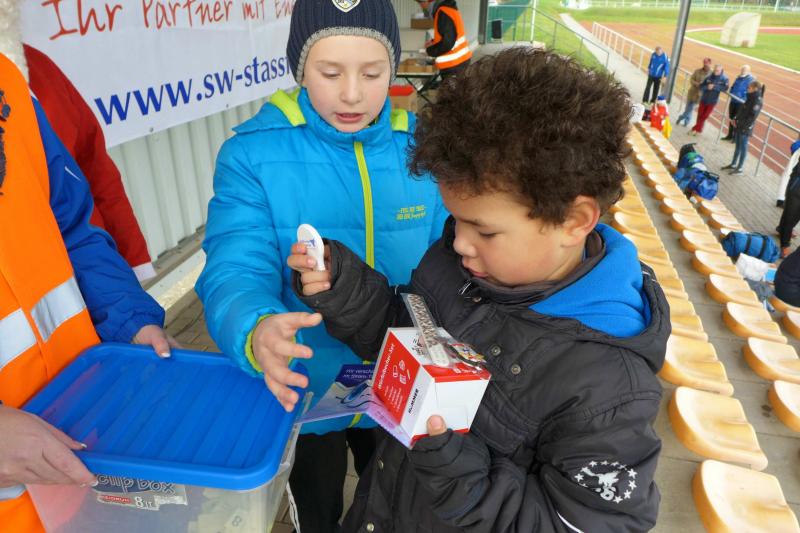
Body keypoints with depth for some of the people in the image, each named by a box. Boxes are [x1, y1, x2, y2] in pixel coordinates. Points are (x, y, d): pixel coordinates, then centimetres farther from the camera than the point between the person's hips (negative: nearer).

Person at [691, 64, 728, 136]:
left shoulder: (724, 78, -10)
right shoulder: (709, 77, -7)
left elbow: (725, 88, -23)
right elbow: (701, 86, -5)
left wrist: (714, 87, -28)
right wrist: (707, 87, -25)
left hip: (712, 101, -2)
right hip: (704, 99, 2)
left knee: (705, 116, 4)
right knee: (700, 115, 9)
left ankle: (696, 129, 12)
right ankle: (698, 129, 25)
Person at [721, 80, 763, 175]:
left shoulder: (757, 102, -17)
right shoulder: (750, 98, 9)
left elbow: (752, 117, -20)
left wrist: (740, 123, -18)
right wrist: (735, 119, 4)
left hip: (745, 129, -8)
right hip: (740, 127, 8)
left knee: (743, 148, 2)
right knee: (738, 146, 18)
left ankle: (740, 168, 11)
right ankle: (733, 164, 29)